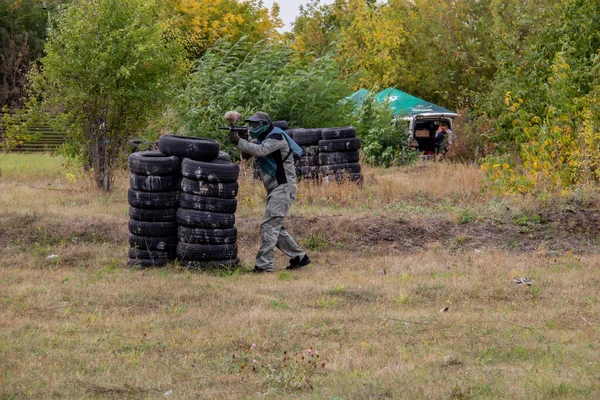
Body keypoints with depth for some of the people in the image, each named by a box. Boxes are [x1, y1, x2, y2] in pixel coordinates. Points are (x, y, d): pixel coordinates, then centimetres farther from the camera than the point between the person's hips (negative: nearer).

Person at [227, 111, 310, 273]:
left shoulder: (276, 136, -12)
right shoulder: (261, 139, 17)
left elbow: (261, 151, -29)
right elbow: (246, 154, 10)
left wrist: (239, 142, -29)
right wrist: (239, 141, -8)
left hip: (283, 187, -10)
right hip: (274, 189, 10)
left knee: (269, 225, -16)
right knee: (276, 228, 14)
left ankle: (264, 264, -19)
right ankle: (299, 257, 21)